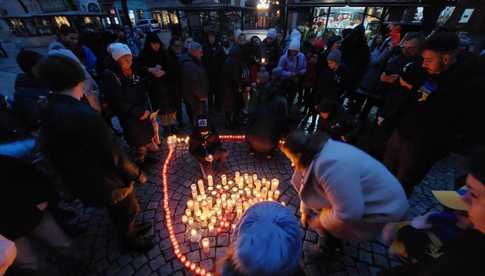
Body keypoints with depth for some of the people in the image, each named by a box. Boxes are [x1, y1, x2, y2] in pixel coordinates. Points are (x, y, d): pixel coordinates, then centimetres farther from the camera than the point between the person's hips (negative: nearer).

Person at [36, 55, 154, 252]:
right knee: (126, 212, 22)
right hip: (107, 184, -7)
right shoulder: (84, 115, -35)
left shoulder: (48, 114, -8)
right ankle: (130, 240, 47)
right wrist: (137, 175, -12)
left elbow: (52, 154, 4)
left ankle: (128, 229, 56)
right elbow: (115, 155, -29)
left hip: (82, 183, 7)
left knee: (117, 212, 31)